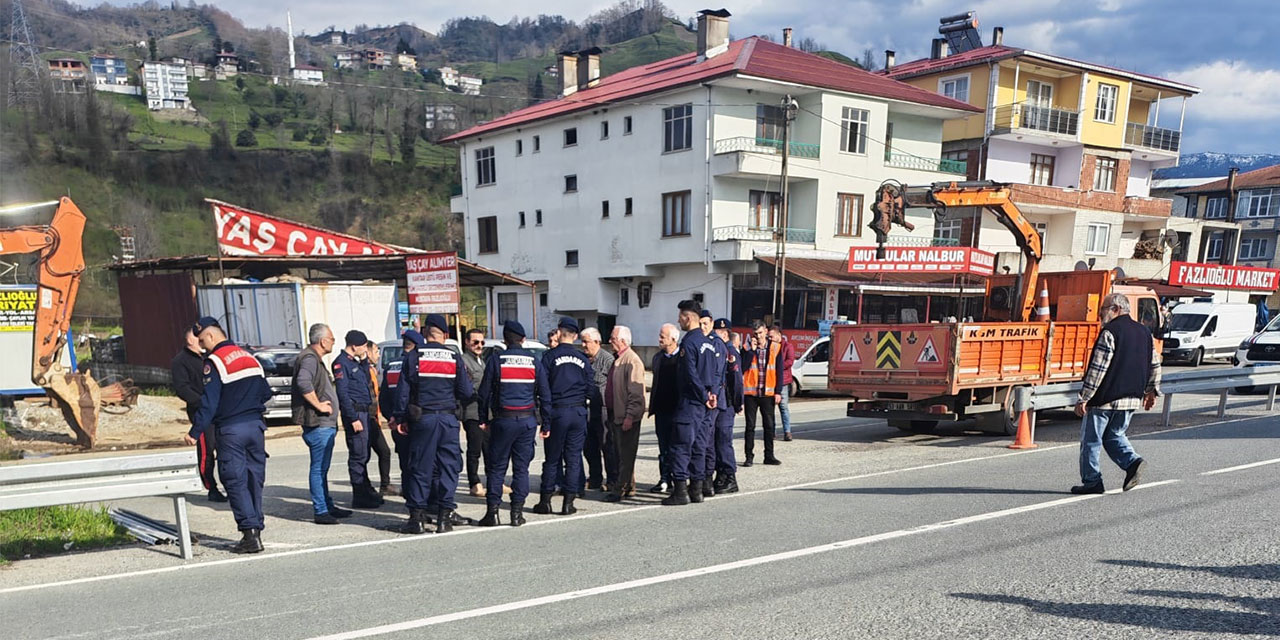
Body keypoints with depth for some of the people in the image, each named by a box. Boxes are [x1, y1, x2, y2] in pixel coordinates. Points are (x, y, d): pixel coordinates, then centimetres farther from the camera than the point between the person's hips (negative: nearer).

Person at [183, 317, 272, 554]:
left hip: (231, 430, -6)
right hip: (256, 425, 6)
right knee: (255, 479, 10)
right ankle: (256, 531, 13)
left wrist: (195, 433, -11)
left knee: (235, 481, -2)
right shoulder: (250, 357, 12)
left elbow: (209, 402, -14)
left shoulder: (215, 362, -8)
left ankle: (250, 532, -7)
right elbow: (266, 393, 15)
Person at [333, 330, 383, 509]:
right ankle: (360, 497, -1)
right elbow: (342, 393, -18)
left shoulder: (354, 362, 18)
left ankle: (367, 492, 24)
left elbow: (366, 379, 27)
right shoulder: (341, 363, -12)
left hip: (364, 412, 10)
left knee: (363, 455, 16)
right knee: (358, 456, -6)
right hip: (354, 412, -10)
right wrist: (353, 418, -20)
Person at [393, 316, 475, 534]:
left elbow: (403, 391, -1)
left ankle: (417, 517, 9)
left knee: (421, 467, 6)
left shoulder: (413, 357, -1)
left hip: (422, 419, 0)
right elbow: (466, 392, 2)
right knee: (448, 466, 7)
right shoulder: (454, 358, 1)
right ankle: (444, 516, 8)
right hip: (448, 418, 0)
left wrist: (401, 418, 6)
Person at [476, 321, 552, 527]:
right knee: (521, 467, 8)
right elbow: (545, 394, 5)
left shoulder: (496, 359, -2)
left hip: (503, 420, -2)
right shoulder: (534, 361, 4)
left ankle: (492, 510, 3)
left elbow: (484, 392, 0)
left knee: (496, 467, 6)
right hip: (528, 420, 2)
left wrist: (483, 419, 8)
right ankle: (517, 512, 8)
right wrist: (546, 422, 11)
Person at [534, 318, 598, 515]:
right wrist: (599, 406, 22)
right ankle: (568, 502, 8)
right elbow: (592, 390, 4)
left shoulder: (550, 356, -5)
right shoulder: (582, 358, 5)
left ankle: (545, 501, 12)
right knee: (573, 458, 7)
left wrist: (544, 420, -3)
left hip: (557, 412, -2)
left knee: (552, 458, 7)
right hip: (579, 412, 2)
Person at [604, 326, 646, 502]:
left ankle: (621, 489, 3)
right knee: (619, 453, 15)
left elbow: (635, 392, -21)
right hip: (616, 415, 10)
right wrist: (609, 412, 20)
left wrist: (630, 416, -23)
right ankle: (626, 487, 25)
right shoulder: (617, 359, 15)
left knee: (626, 455, -2)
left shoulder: (632, 361, -16)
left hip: (627, 416, -10)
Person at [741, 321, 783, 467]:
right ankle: (749, 456, 9)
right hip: (751, 392, -1)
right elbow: (743, 368, -11)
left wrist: (778, 391, -2)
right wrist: (752, 350, -15)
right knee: (750, 426, 3)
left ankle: (769, 456, 18)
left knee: (769, 425, 8)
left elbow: (779, 371, 3)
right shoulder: (747, 348, 1)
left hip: (768, 393, 1)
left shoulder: (775, 348, 3)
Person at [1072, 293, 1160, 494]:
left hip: (1105, 398, -8)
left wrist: (1084, 398, -15)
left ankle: (1091, 482, 7)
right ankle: (1132, 461, -1)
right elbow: (1155, 364, 17)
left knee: (1090, 440, 3)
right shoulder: (1144, 332, 11)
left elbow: (1097, 369, -17)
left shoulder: (1110, 332, -14)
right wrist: (1151, 391, 28)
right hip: (1132, 399, 8)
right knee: (1115, 436, 22)